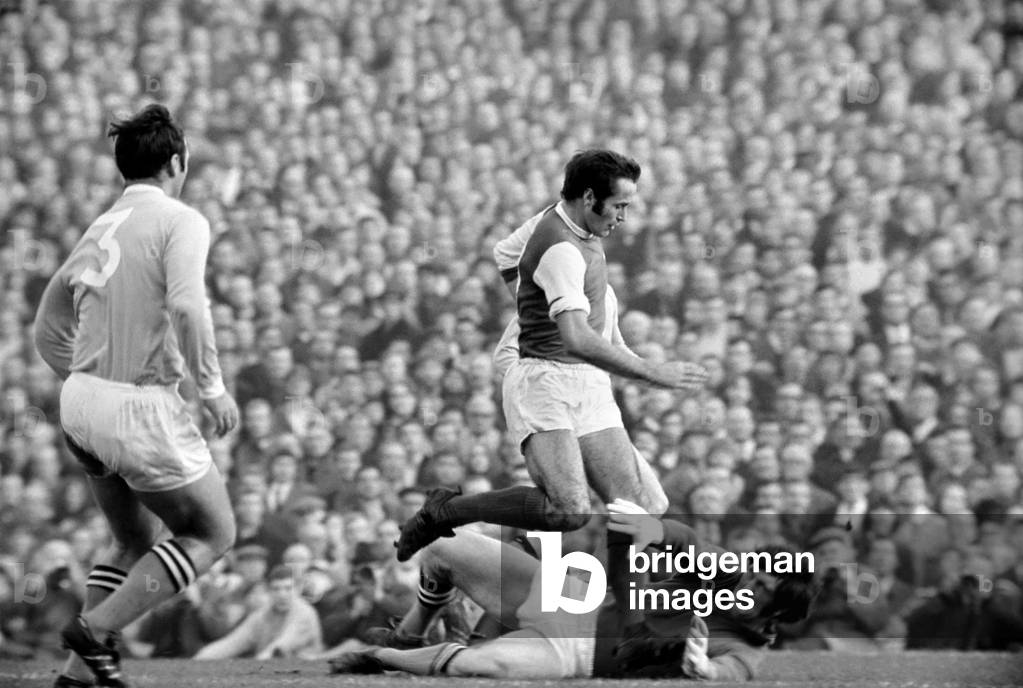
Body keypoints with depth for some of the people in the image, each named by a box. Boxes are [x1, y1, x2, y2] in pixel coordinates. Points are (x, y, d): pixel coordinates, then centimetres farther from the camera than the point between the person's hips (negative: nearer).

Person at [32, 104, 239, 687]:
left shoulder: (99, 231, 14)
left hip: (81, 401, 8)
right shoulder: (181, 222, -9)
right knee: (213, 534, 9)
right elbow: (186, 305, -27)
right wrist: (213, 386, -16)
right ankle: (98, 630, -4)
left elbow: (50, 332, 19)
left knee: (136, 541, 24)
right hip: (141, 410, -8)